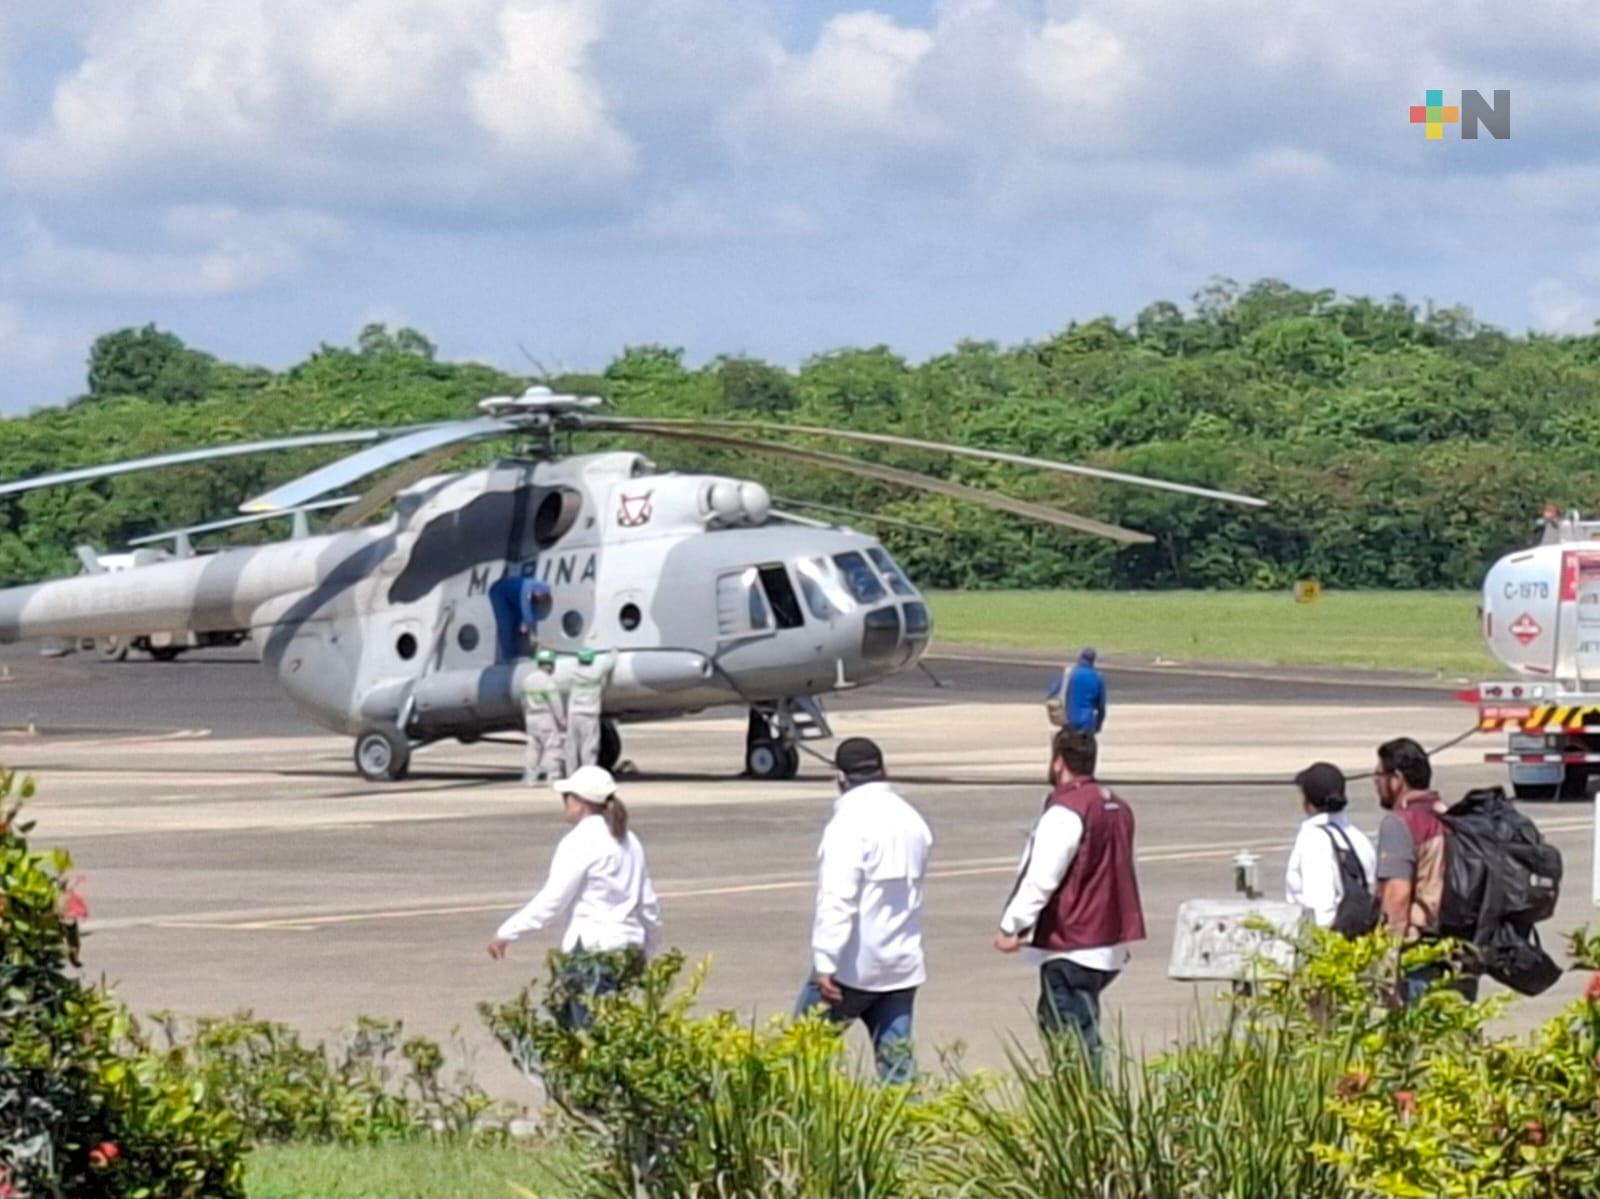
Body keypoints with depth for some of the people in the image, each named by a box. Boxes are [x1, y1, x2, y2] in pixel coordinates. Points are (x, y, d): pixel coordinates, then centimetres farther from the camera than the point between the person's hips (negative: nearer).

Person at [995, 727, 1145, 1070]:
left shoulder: (1065, 812, -16)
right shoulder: (1116, 808, 14)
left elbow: (1041, 878, -21)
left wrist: (1012, 926, -16)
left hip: (1071, 947, -10)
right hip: (1109, 944, 10)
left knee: (1074, 1038, -8)